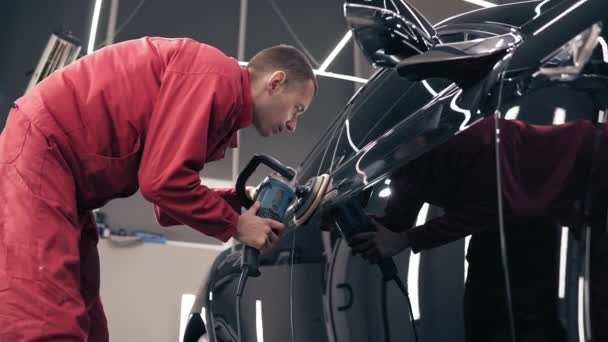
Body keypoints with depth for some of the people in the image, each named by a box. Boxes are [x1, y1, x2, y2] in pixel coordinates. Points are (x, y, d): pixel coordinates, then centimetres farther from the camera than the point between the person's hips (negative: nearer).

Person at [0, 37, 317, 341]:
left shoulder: (224, 93, 15)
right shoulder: (217, 77, -16)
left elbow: (171, 182, 17)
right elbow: (164, 180, -22)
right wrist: (234, 225, -8)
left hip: (65, 167, 11)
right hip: (39, 150, -11)